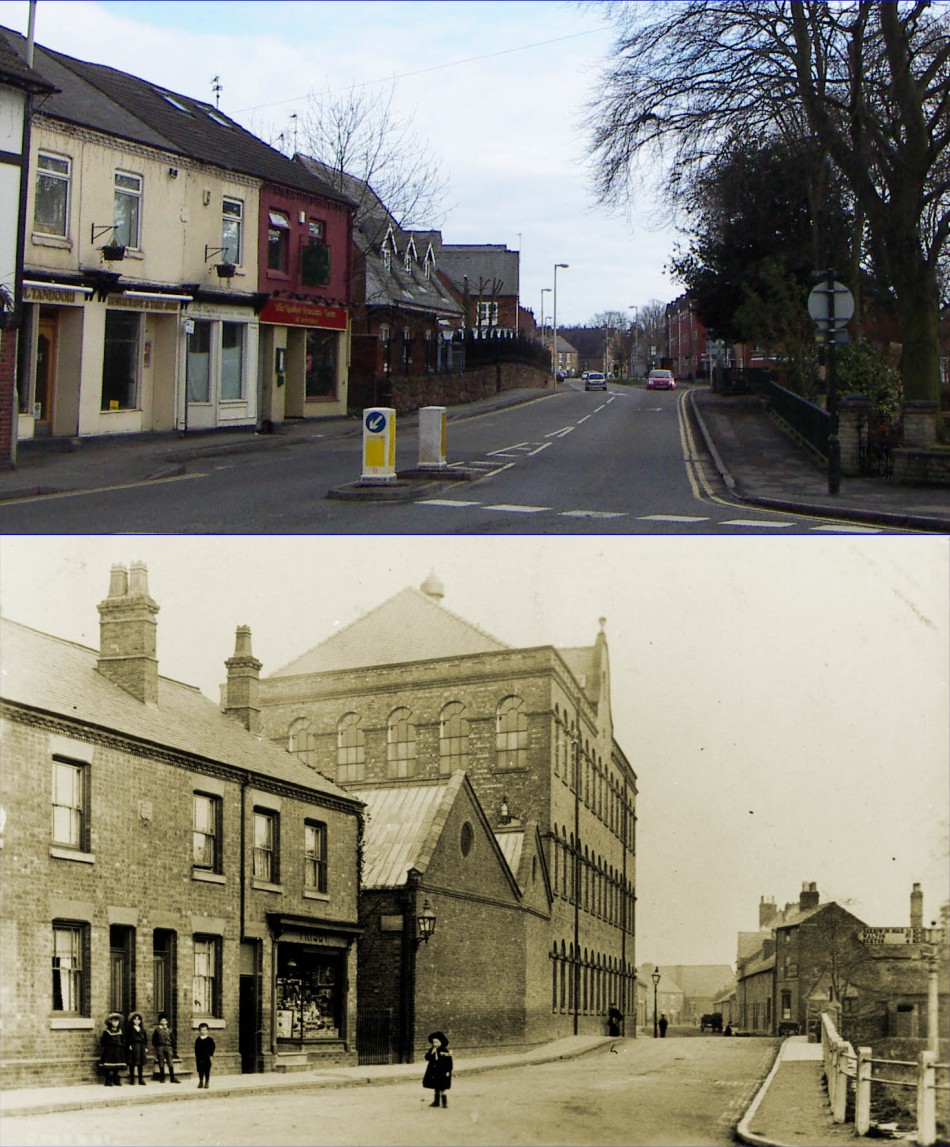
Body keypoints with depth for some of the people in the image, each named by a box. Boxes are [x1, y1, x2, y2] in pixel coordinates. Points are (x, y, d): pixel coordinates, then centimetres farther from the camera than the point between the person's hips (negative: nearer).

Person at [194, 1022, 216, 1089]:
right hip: (199, 1057, 3)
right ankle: (201, 1082, 19)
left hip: (207, 1057, -3)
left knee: (207, 1070, 1)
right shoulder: (198, 1040, 4)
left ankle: (206, 1083, 10)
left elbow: (212, 1048, -3)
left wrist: (210, 1055, -10)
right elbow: (196, 1049, 8)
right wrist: (196, 1057, 4)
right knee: (200, 1070, 7)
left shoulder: (210, 1039, -4)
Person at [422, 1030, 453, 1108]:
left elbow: (449, 1062, -8)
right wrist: (431, 1053, -19)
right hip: (433, 1072, 5)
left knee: (442, 1088, -2)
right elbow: (427, 1058, -5)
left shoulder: (445, 1051, -9)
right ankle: (436, 1101, 23)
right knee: (436, 1088, 13)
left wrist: (448, 1071, -12)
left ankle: (444, 1102, 7)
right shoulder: (431, 1050, 4)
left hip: (442, 1072, -5)